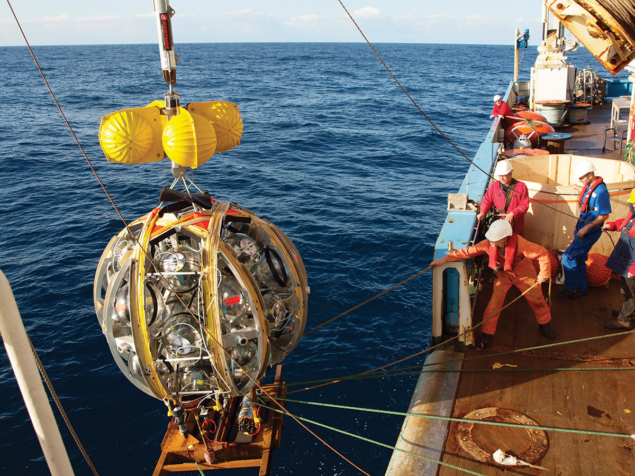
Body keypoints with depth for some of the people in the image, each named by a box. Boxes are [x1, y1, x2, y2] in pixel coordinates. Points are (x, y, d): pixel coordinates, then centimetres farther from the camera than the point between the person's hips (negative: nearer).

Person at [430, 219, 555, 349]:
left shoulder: (519, 243, -36)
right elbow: (468, 251, -24)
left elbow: (542, 253, -27)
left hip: (523, 273, -1)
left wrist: (544, 274, -21)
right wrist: (445, 259, -29)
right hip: (503, 275, 1)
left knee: (537, 299, 13)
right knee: (495, 303, -7)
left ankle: (544, 324, 43)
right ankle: (487, 334, 10)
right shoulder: (488, 244, -28)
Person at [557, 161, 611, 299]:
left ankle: (571, 288, 8)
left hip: (590, 231, -9)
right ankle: (581, 289, 29)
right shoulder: (588, 187, 5)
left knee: (568, 257, -7)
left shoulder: (600, 191, -22)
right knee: (579, 259, 16)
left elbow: (604, 215, -21)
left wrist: (586, 228, -23)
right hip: (582, 229, 9)